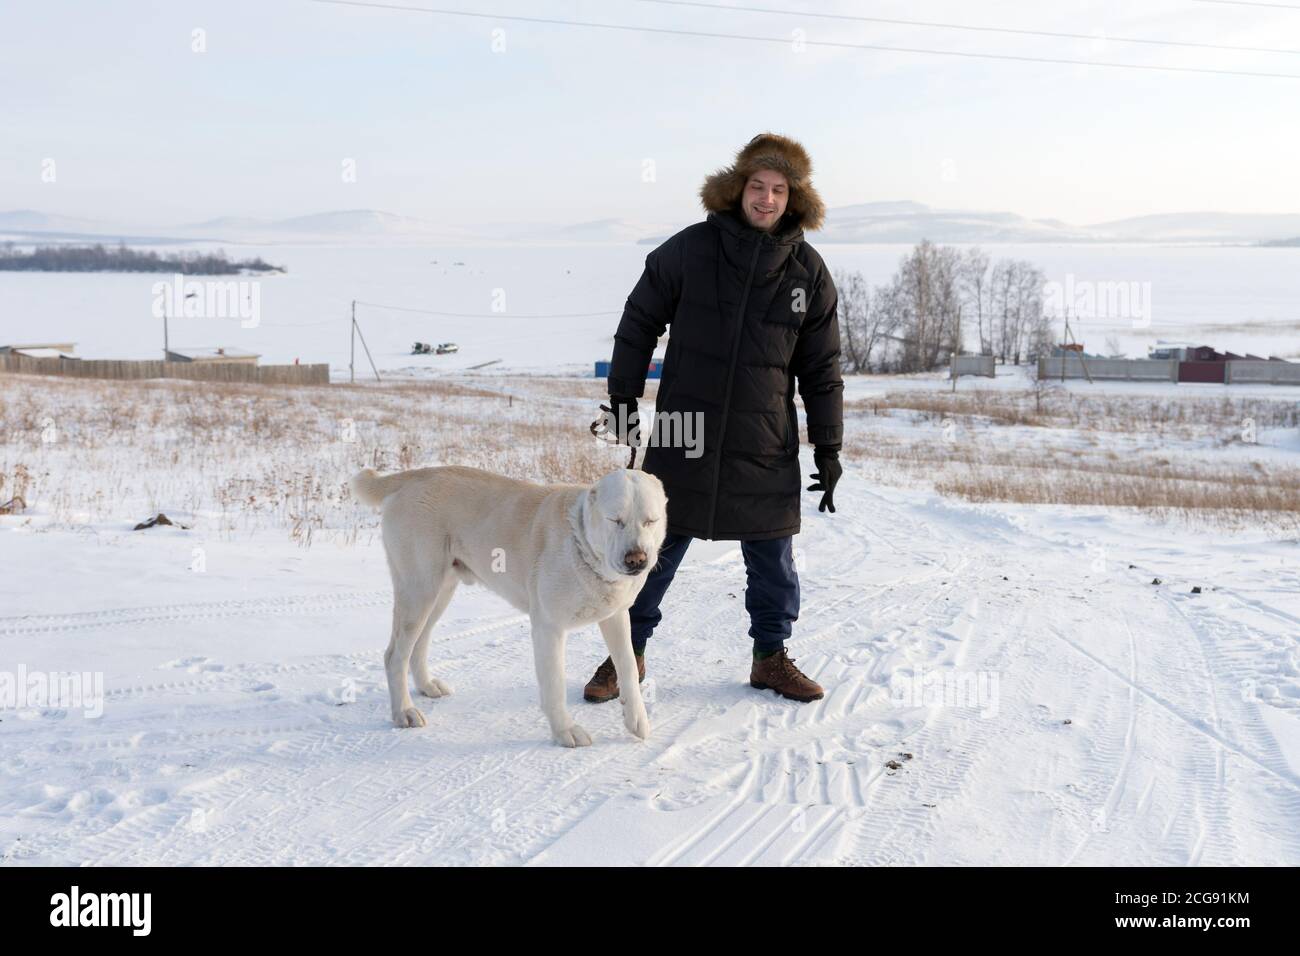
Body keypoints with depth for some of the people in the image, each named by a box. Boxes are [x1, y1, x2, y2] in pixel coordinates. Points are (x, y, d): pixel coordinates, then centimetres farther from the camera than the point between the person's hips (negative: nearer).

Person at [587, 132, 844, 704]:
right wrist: (623, 397, 3)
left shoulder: (808, 272, 2)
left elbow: (822, 368, 7)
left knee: (773, 559, 9)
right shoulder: (690, 250, -4)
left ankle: (771, 656, 29)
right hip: (682, 437, -1)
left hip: (766, 447, 2)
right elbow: (639, 321, 5)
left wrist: (828, 446, 4)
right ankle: (628, 654, 22)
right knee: (656, 550, 6)